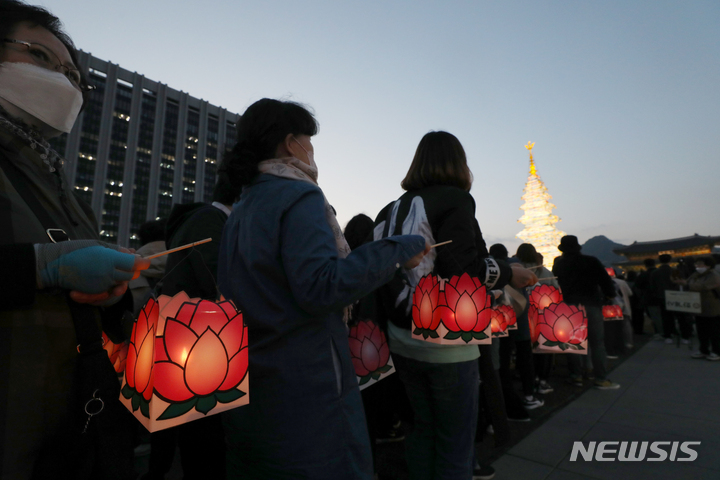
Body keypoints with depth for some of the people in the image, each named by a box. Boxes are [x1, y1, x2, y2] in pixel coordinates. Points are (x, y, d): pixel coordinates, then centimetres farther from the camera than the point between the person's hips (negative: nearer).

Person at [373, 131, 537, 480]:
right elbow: (461, 267, -20)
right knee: (455, 442, 10)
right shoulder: (454, 198, -9)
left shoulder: (391, 209, 8)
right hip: (446, 343, -6)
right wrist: (509, 274, -5)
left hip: (403, 341, 7)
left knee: (423, 430, 22)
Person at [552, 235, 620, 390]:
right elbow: (605, 280, -4)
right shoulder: (591, 261, -4)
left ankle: (576, 376, 12)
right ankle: (601, 379, 6)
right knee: (597, 342, 3)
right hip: (590, 304, -2)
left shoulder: (558, 265, 5)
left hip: (569, 306, 2)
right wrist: (609, 295, 10)